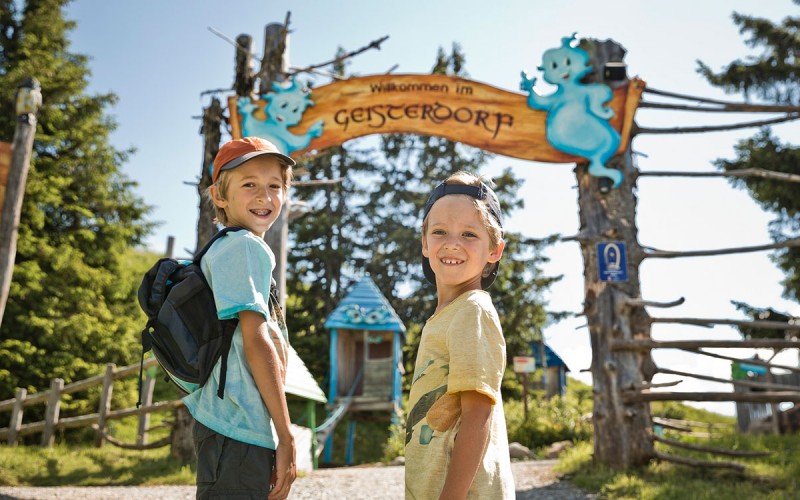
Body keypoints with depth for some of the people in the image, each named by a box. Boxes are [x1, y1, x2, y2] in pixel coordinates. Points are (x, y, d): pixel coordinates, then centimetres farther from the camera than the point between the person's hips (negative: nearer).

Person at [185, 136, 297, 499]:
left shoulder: (222, 250, 19)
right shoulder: (246, 246, -10)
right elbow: (255, 340, -17)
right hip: (240, 432, -10)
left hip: (224, 427, 10)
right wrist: (286, 437, -14)